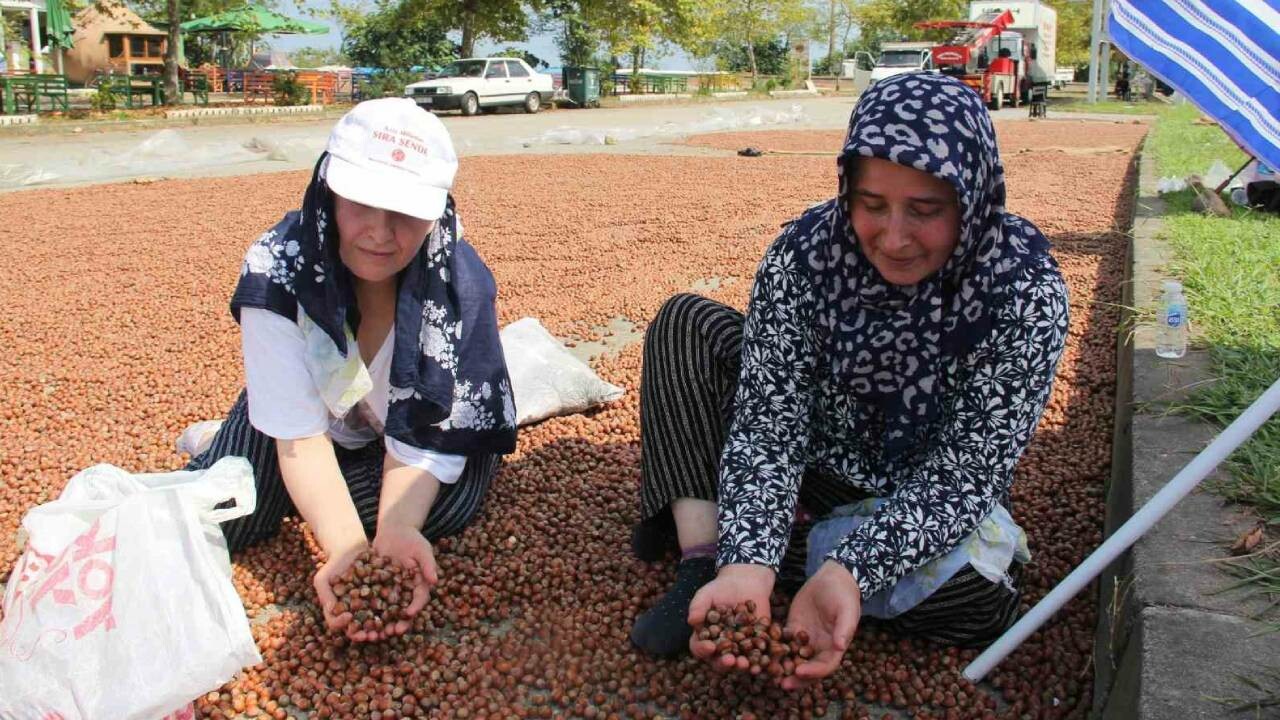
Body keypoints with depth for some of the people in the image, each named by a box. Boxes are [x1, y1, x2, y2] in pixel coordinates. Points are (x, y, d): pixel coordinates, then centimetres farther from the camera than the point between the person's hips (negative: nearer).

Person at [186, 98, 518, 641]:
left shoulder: (461, 283, -30)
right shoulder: (278, 269, -31)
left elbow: (423, 435, -27)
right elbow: (300, 432, -30)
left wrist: (396, 529, -46)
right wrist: (348, 546, -45)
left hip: (406, 410, 1)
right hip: (298, 407, 0)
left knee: (448, 504, -28)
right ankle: (229, 442, 15)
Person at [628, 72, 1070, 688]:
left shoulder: (1026, 290, -26)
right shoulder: (803, 251, -21)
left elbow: (965, 473, -28)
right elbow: (766, 421, -25)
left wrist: (850, 571, -44)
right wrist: (748, 560, -43)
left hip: (930, 504, -1)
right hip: (810, 469, 1)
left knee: (979, 595, -33)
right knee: (684, 324, -15)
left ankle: (695, 522, -17)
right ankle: (704, 559, -25)